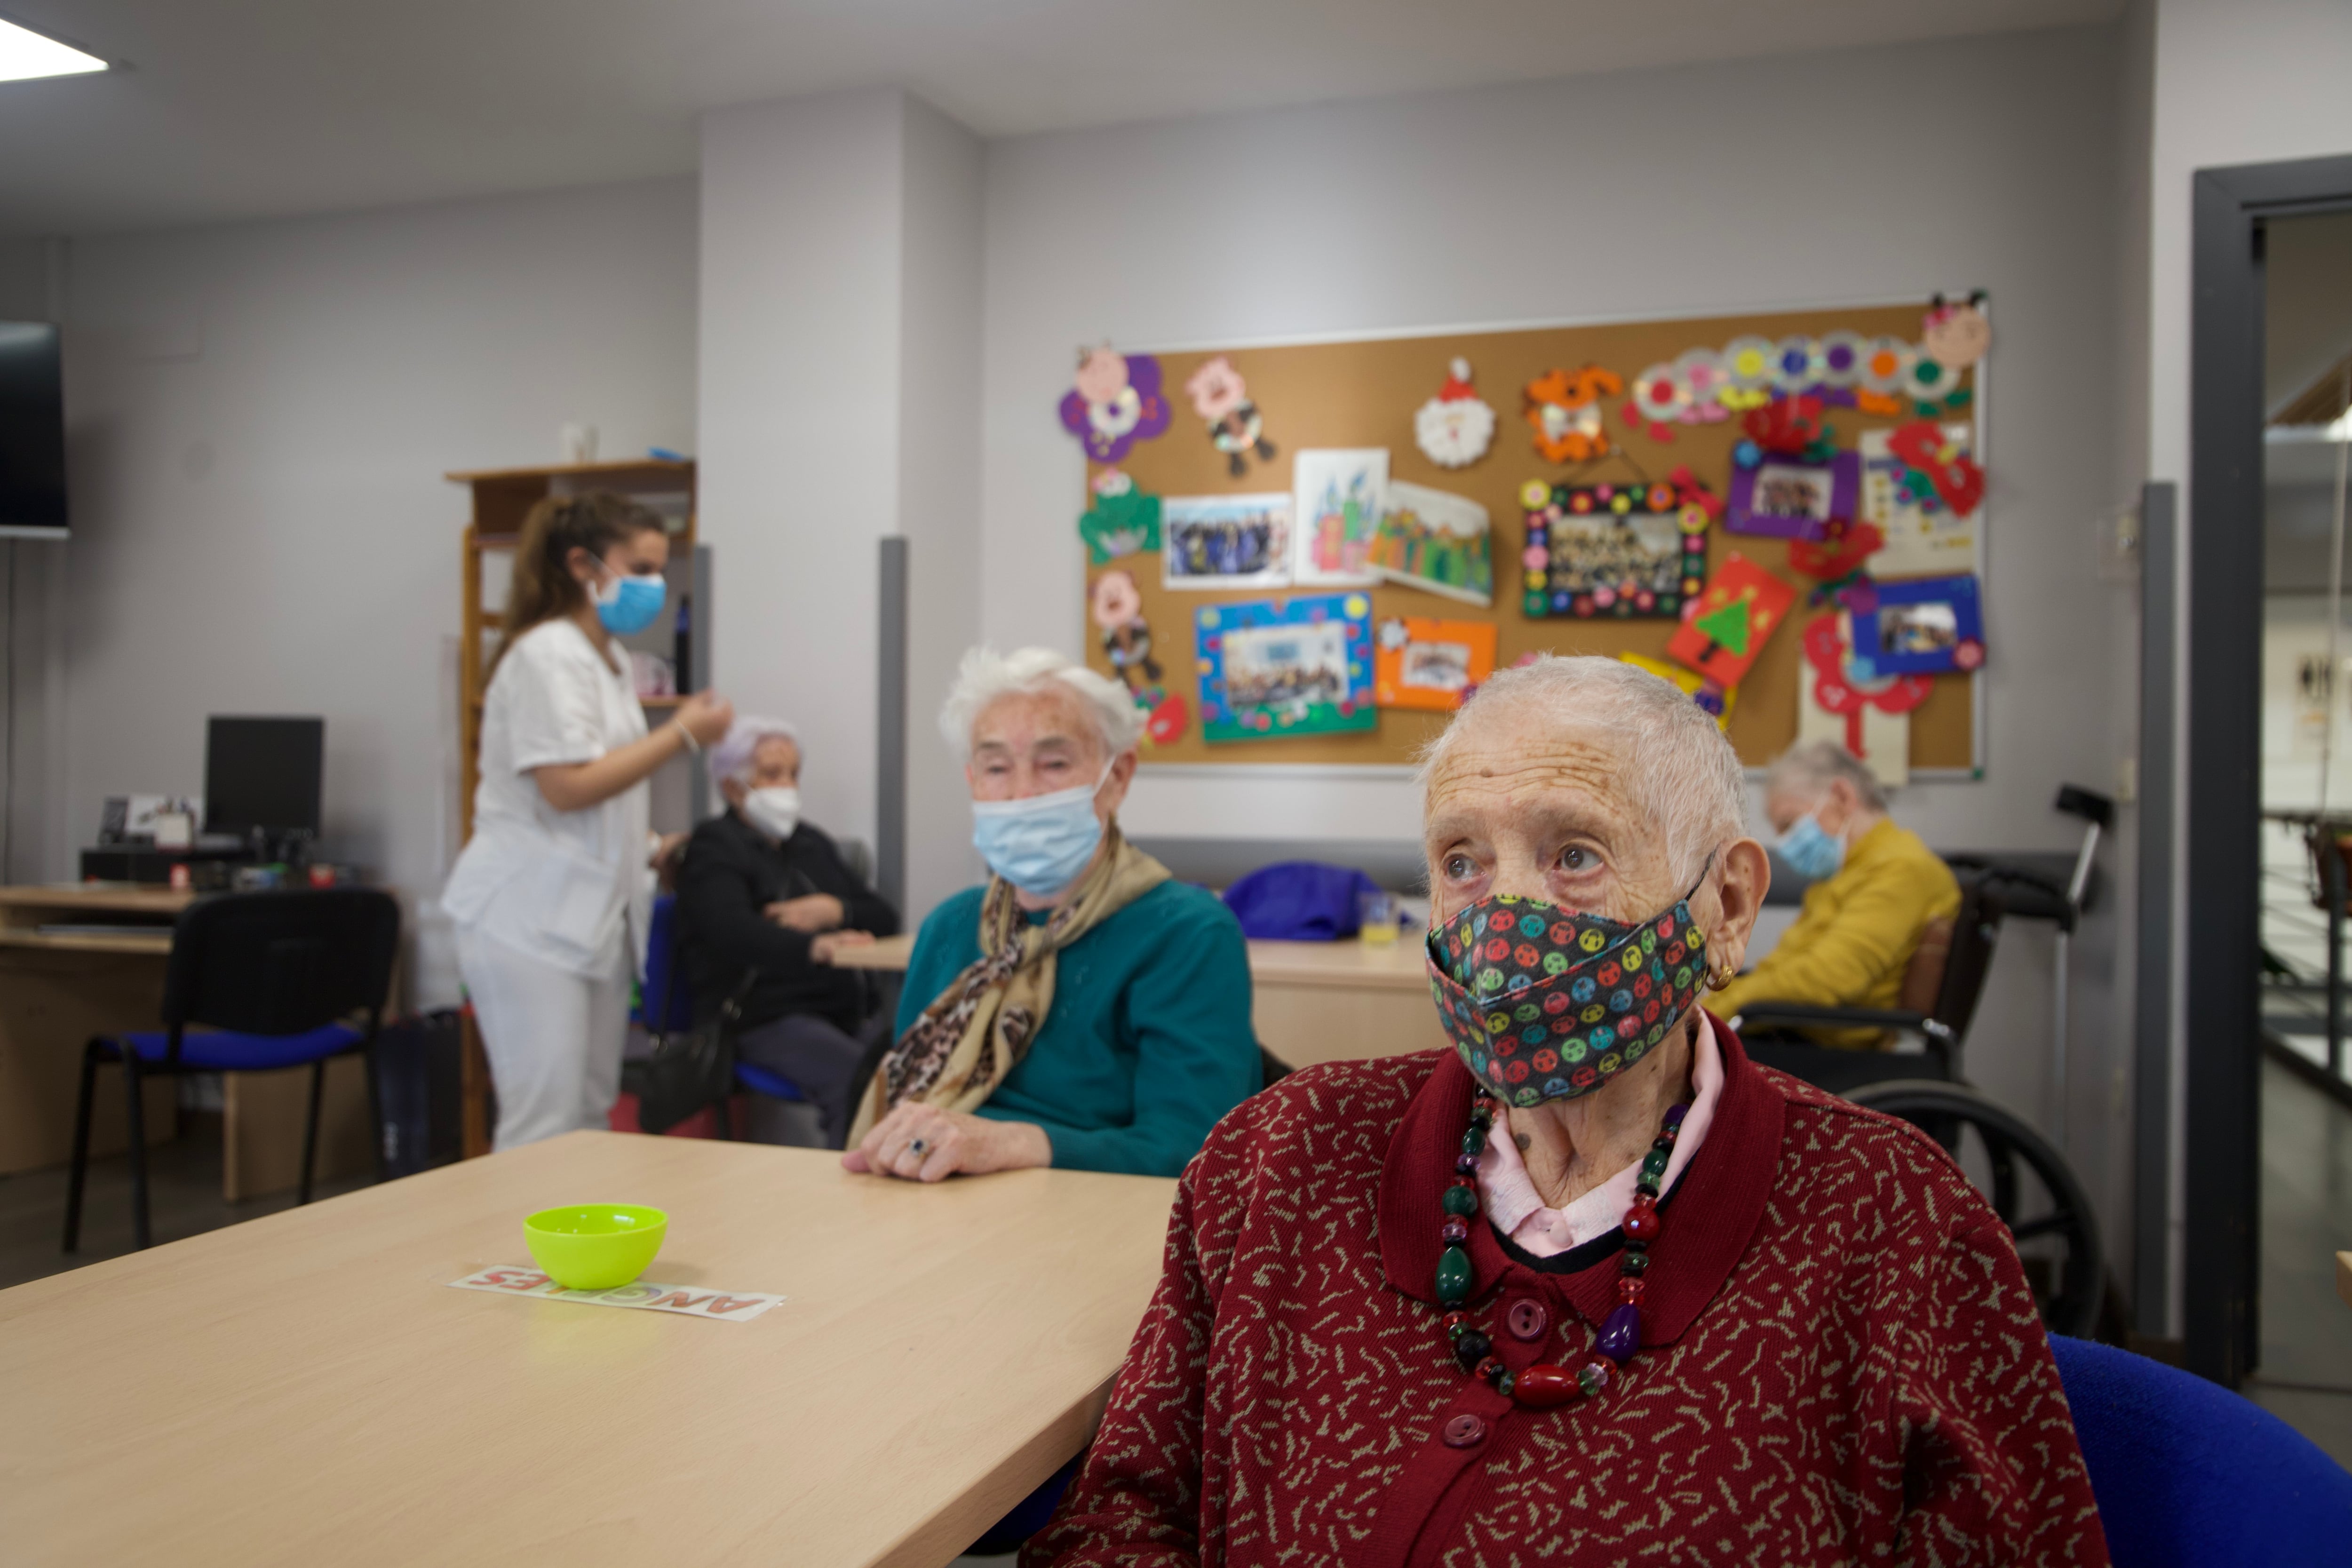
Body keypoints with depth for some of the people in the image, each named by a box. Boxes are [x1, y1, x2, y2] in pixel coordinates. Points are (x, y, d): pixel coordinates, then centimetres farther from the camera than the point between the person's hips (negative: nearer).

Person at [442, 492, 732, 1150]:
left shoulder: (609, 656, 17)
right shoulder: (548, 653, -12)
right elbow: (565, 787, -20)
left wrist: (650, 847, 15)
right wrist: (681, 736, -16)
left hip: (595, 915, 9)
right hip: (533, 919, -9)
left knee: (593, 1115, 10)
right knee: (543, 1128, -8)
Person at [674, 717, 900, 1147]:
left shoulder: (812, 842, 25)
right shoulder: (713, 849, 4)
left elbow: (885, 917, 20)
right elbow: (731, 930, -17)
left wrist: (833, 910, -3)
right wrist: (813, 948, -35)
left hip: (841, 1011, 6)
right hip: (765, 1018, -6)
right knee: (860, 1077, -35)